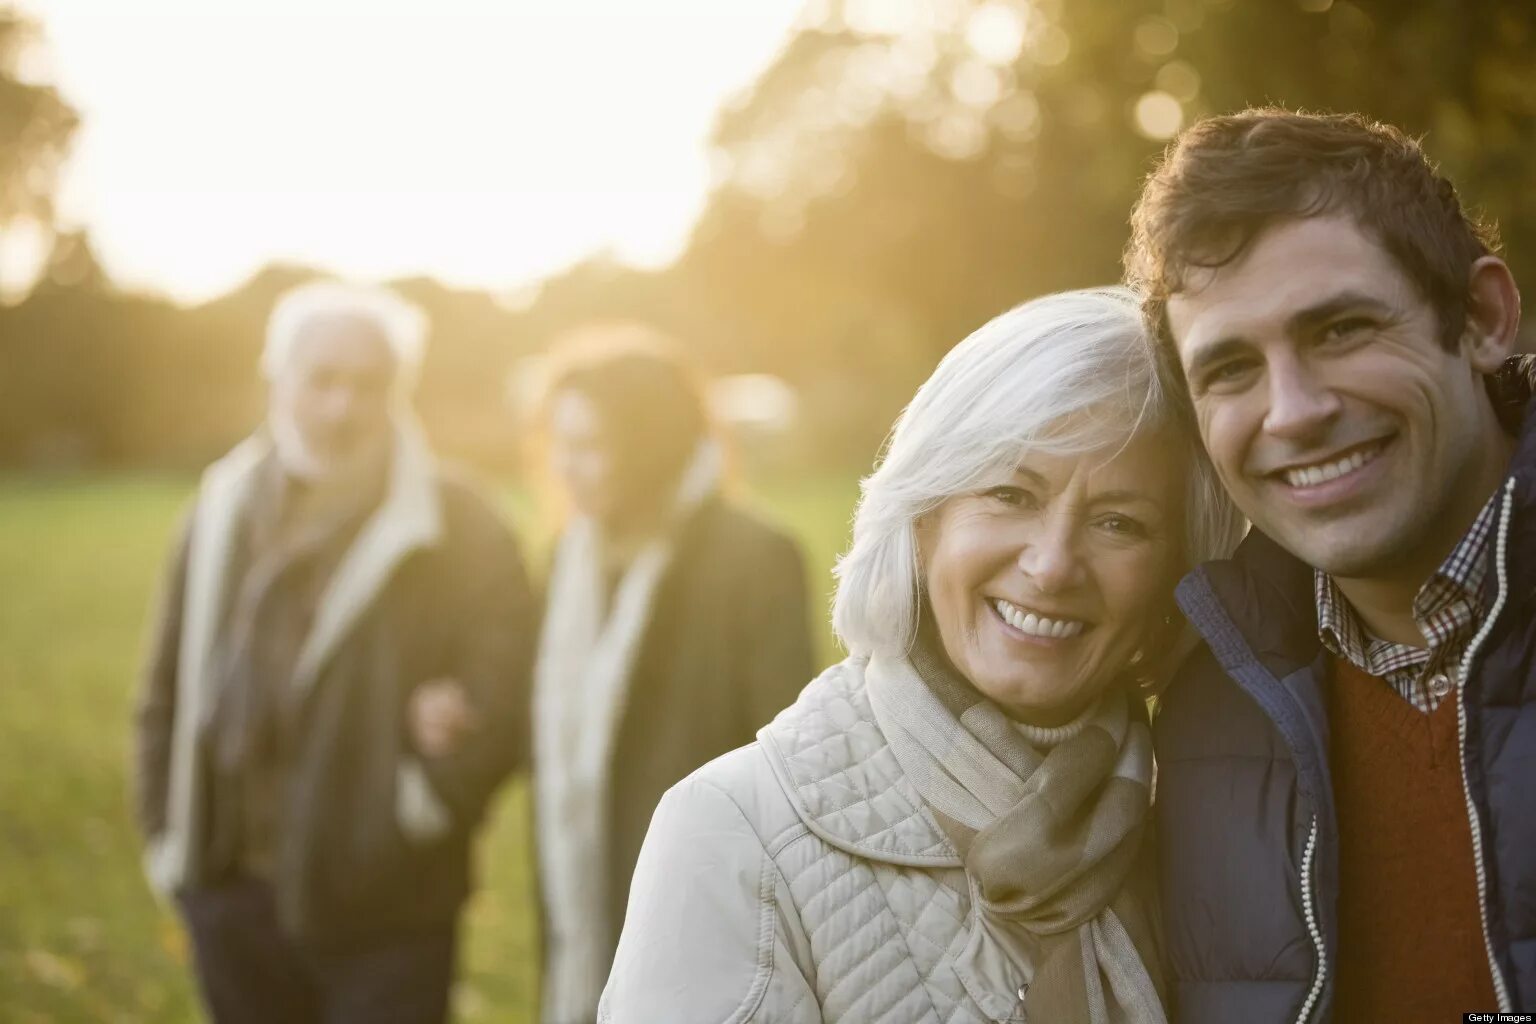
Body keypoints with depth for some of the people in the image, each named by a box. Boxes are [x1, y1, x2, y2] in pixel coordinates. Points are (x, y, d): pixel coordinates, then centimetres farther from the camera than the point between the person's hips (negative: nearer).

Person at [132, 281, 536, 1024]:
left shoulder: (461, 532, -6)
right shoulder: (223, 513, 7)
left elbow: (500, 704, -9)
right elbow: (168, 691, 12)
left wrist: (425, 807, -14)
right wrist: (167, 830, 7)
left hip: (384, 908, -4)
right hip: (233, 893, 4)